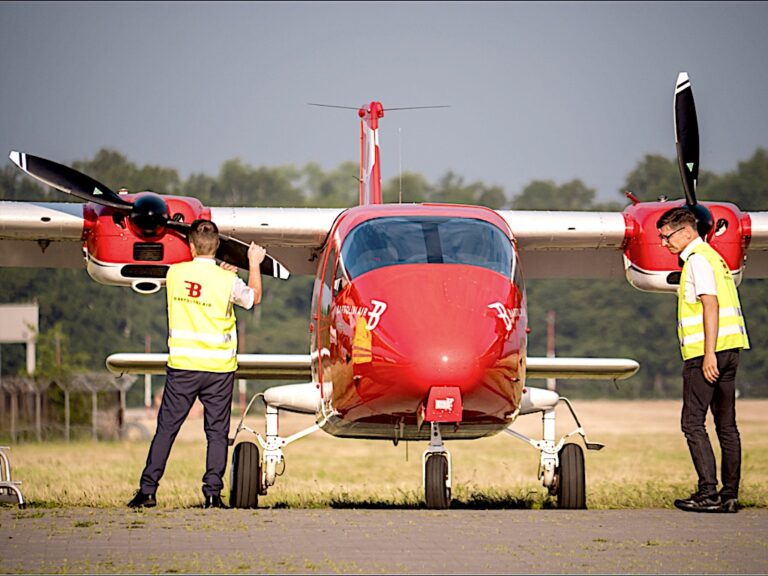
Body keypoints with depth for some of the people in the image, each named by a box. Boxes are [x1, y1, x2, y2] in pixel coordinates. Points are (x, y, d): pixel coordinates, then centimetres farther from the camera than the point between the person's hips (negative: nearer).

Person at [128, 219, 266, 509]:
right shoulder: (228, 281, -8)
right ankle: (212, 493, 2)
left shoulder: (175, 273, -2)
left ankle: (147, 490, 4)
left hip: (182, 365, 1)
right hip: (218, 368, -1)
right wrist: (254, 263, 24)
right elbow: (254, 298, 13)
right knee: (217, 432, 7)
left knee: (166, 428, 6)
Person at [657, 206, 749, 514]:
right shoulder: (712, 256, 21)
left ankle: (708, 493, -13)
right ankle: (729, 494, 7)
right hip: (729, 350, 10)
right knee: (726, 425, 7)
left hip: (707, 351, -10)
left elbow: (711, 304, -18)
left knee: (693, 423, -7)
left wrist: (709, 355, -22)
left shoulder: (698, 259, -9)